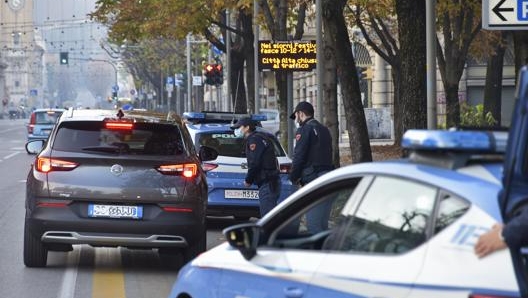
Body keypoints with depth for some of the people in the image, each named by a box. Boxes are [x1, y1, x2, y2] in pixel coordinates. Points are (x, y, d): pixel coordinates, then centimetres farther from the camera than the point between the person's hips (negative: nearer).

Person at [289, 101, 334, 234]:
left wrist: (294, 178, 3)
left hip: (313, 178, -9)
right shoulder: (324, 130, 21)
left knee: (313, 225, -10)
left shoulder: (305, 130, -5)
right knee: (322, 224, 13)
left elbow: (299, 156, -11)